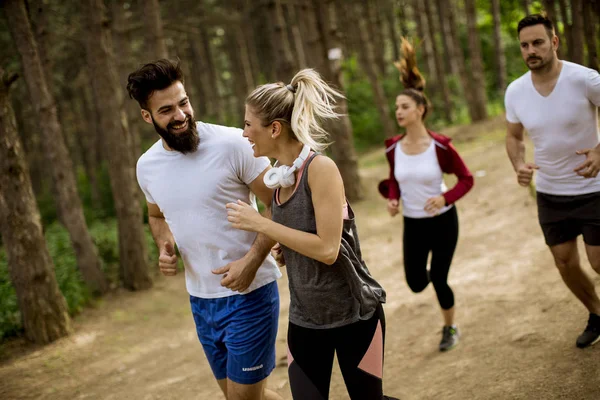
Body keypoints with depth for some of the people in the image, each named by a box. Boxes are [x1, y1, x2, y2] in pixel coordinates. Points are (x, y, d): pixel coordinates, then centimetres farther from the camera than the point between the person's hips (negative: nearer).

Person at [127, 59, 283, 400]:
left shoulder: (233, 144, -16)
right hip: (201, 300, 6)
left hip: (249, 292, -6)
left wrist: (251, 261, -24)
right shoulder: (147, 166, 3)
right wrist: (165, 247, 0)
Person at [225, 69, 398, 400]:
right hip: (304, 319, 6)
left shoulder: (320, 168, -19)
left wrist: (260, 224, -21)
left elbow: (327, 249, -25)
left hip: (353, 315, -6)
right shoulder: (280, 174, 2)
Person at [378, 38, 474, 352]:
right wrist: (392, 200, -12)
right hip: (412, 224, 4)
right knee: (416, 284, 6)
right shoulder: (393, 148, -8)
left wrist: (445, 198, -27)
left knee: (438, 280, 0)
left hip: (442, 221, -4)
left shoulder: (440, 146, -20)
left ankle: (450, 328, 29)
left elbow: (466, 179, -10)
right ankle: (434, 272, 45)